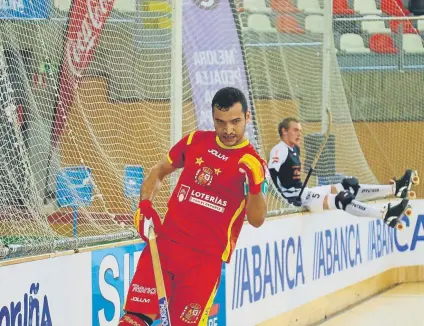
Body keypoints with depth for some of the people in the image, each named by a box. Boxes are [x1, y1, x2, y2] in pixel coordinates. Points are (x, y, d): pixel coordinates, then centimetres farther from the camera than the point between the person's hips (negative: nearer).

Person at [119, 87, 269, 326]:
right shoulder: (195, 141, 8)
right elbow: (160, 172, 21)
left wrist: (255, 186, -26)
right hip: (165, 242, 3)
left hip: (206, 258, -3)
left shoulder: (253, 163, -2)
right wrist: (145, 204, 5)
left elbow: (256, 220, -9)